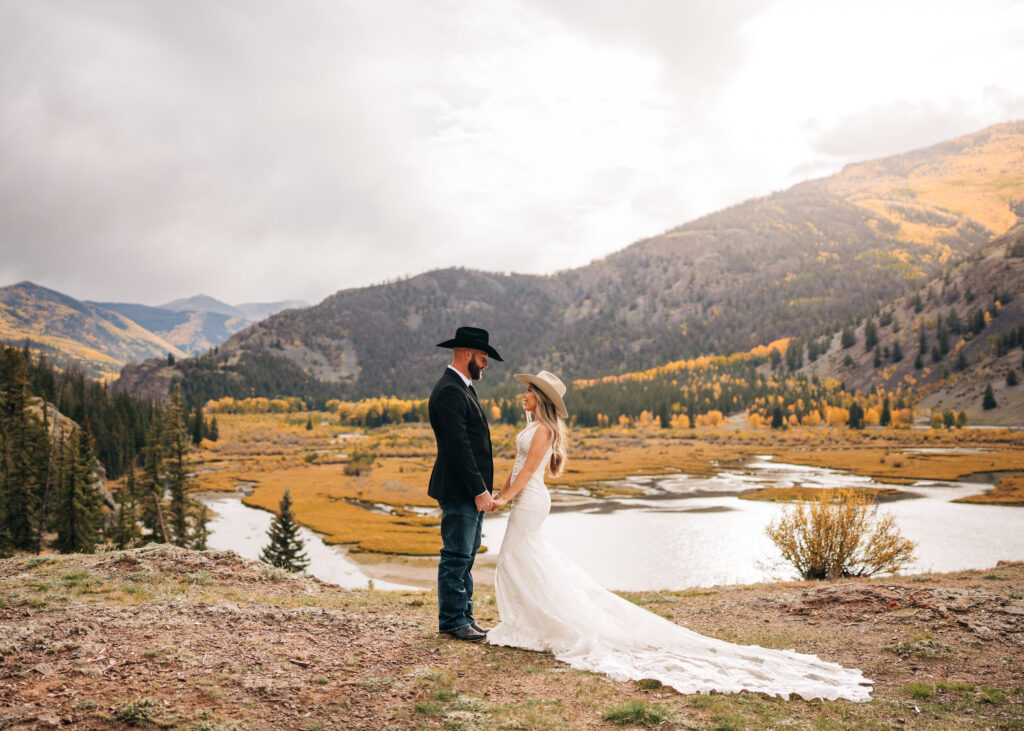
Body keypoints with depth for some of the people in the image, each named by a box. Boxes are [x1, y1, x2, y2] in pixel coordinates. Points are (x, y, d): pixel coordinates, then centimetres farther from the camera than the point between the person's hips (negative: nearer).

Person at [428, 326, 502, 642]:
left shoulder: (463, 388, 16)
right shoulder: (448, 392, -18)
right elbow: (458, 446, -23)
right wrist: (478, 490, -22)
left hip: (472, 490, 10)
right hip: (458, 492, -10)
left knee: (466, 555, 15)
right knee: (456, 556, -1)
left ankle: (463, 615, 24)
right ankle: (451, 620, 9)